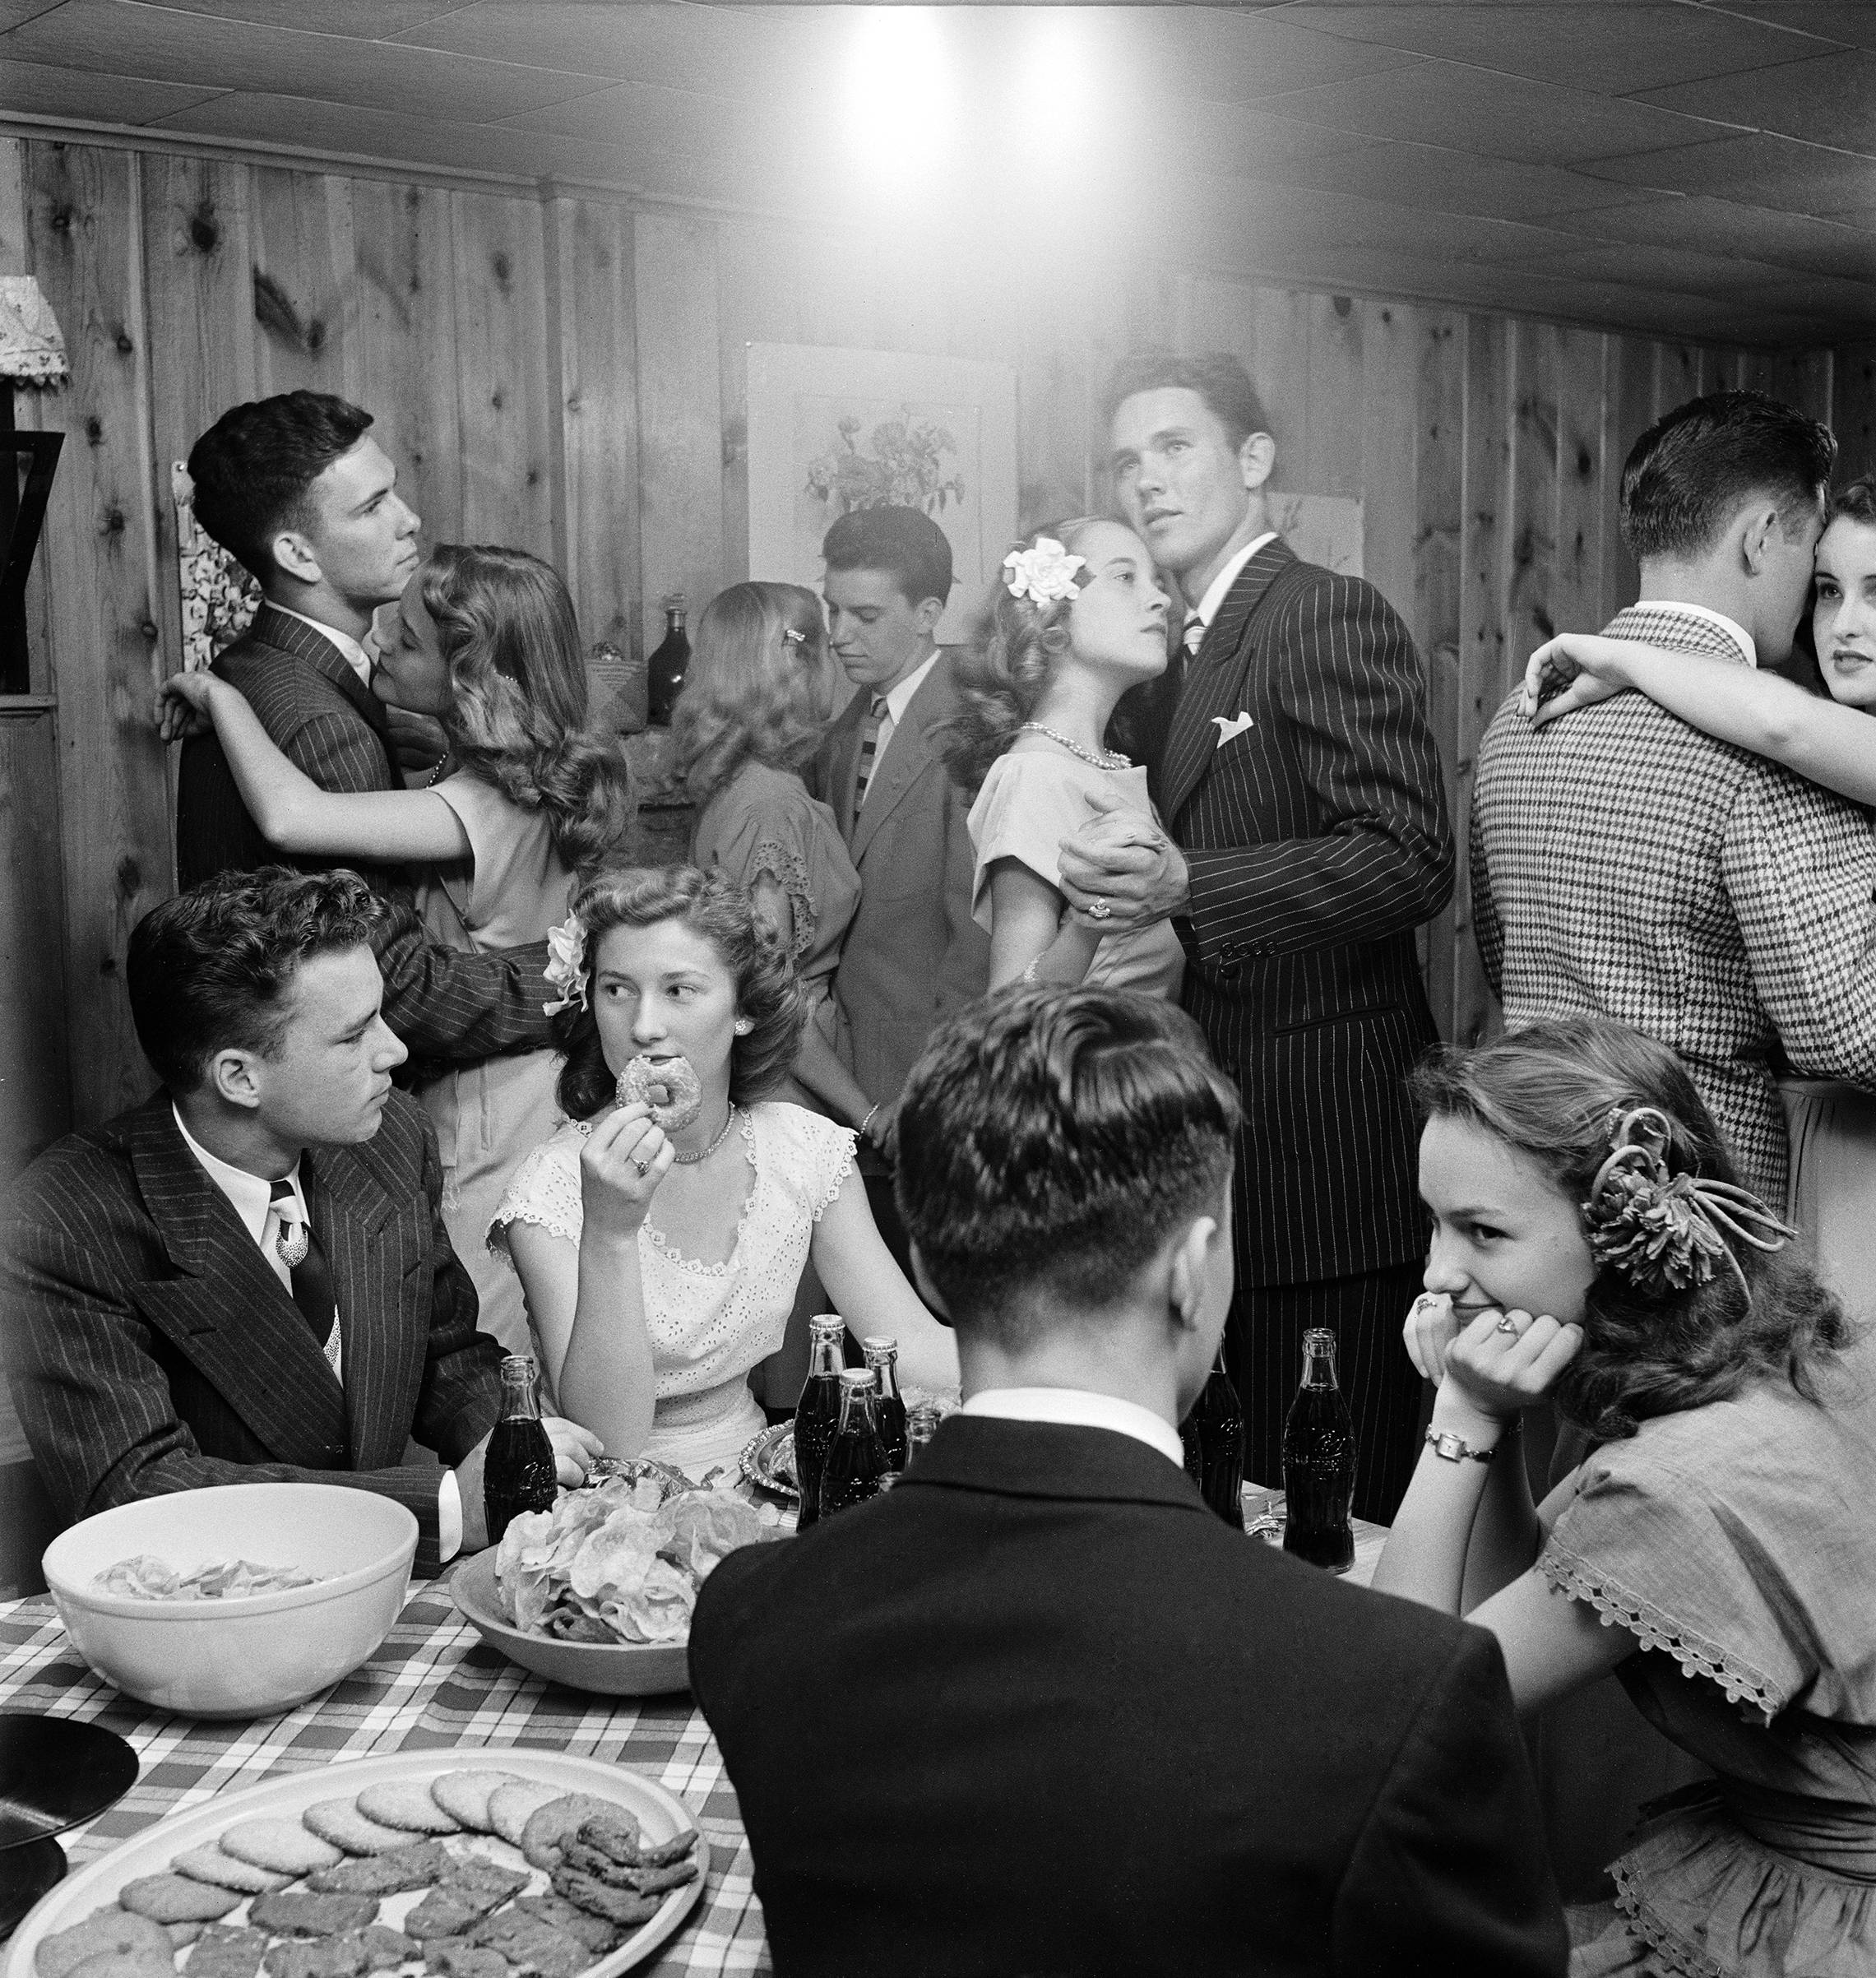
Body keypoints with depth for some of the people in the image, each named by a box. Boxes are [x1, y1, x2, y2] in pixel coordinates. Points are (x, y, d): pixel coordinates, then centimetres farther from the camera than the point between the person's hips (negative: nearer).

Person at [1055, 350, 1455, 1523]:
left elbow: (1412, 858, -20)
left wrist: (1183, 885, -27)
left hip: (1325, 1150, -9)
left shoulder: (1332, 616, -9)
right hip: (1218, 1142, 9)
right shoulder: (1180, 655, 19)